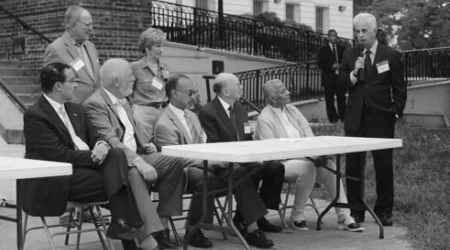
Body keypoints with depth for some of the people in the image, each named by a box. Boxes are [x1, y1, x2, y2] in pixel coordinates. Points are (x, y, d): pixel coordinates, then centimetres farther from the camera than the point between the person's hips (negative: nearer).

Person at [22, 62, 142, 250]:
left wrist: (101, 145, -11)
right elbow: (58, 154, -18)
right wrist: (94, 155, -19)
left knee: (116, 154, -22)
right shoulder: (35, 115, -11)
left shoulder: (76, 110, 16)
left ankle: (121, 224, -32)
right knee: (117, 179, -23)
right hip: (55, 182, -8)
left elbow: (94, 136, 15)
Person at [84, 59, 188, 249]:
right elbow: (110, 141, -24)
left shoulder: (122, 101, 18)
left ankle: (162, 225, -8)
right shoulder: (95, 104, -12)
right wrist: (137, 161, -34)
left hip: (133, 156, 9)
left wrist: (143, 146, 9)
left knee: (174, 163, -8)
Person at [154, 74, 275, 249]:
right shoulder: (164, 125, -11)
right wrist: (209, 162, -19)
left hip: (202, 165, 8)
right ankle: (192, 229, -15)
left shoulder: (192, 116, 18)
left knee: (239, 172, -16)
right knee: (208, 178, -37)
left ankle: (251, 229, -18)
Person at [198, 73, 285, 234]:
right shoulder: (207, 112, -9)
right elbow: (213, 146, -14)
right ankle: (241, 219, -17)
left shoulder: (240, 109, 17)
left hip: (243, 158, 7)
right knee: (255, 169, -32)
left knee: (276, 167, -15)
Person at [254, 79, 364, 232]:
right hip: (281, 164, -6)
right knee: (307, 167, -34)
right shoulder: (264, 119, -8)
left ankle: (344, 218, -18)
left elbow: (309, 135, 10)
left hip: (306, 158, 6)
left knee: (330, 166, -19)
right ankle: (297, 216, -15)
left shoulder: (292, 110, 15)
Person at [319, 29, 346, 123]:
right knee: (329, 99, 0)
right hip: (329, 78, -2)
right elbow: (321, 65, -4)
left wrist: (341, 66, -9)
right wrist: (332, 66, -16)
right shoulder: (323, 50, 4)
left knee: (341, 97, -3)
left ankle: (343, 116, 3)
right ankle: (333, 118, 8)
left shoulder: (341, 49, 12)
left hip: (340, 76, 2)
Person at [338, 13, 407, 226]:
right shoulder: (349, 55, 8)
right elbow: (341, 85, 5)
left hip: (381, 120, -2)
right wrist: (354, 73, -12)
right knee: (353, 166, 3)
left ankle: (384, 211, 15)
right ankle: (355, 211, 12)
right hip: (355, 120, 2)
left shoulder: (391, 56, 1)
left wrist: (396, 112, -5)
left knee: (384, 167, 3)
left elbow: (399, 88, 3)